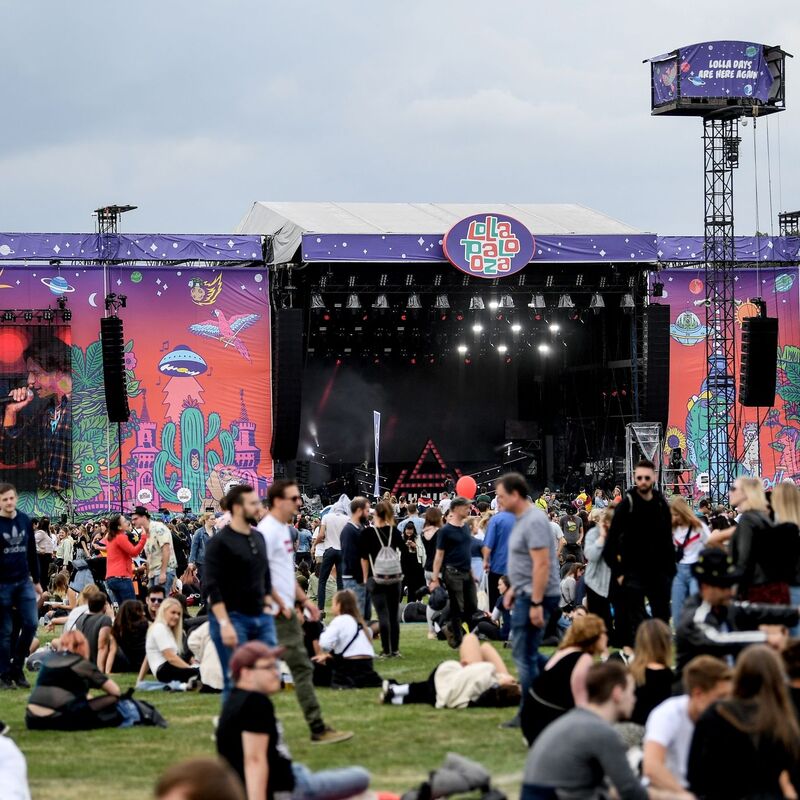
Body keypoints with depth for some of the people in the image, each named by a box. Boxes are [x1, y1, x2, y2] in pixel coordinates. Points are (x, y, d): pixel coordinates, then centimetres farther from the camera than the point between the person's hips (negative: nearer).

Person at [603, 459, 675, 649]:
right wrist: (618, 572, -11)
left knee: (663, 619, 9)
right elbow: (611, 543, -7)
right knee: (636, 621, -5)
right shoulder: (627, 505, -7)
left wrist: (670, 570, 9)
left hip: (659, 572, 5)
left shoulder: (662, 505, 7)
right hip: (633, 574, -5)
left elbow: (668, 541, 14)